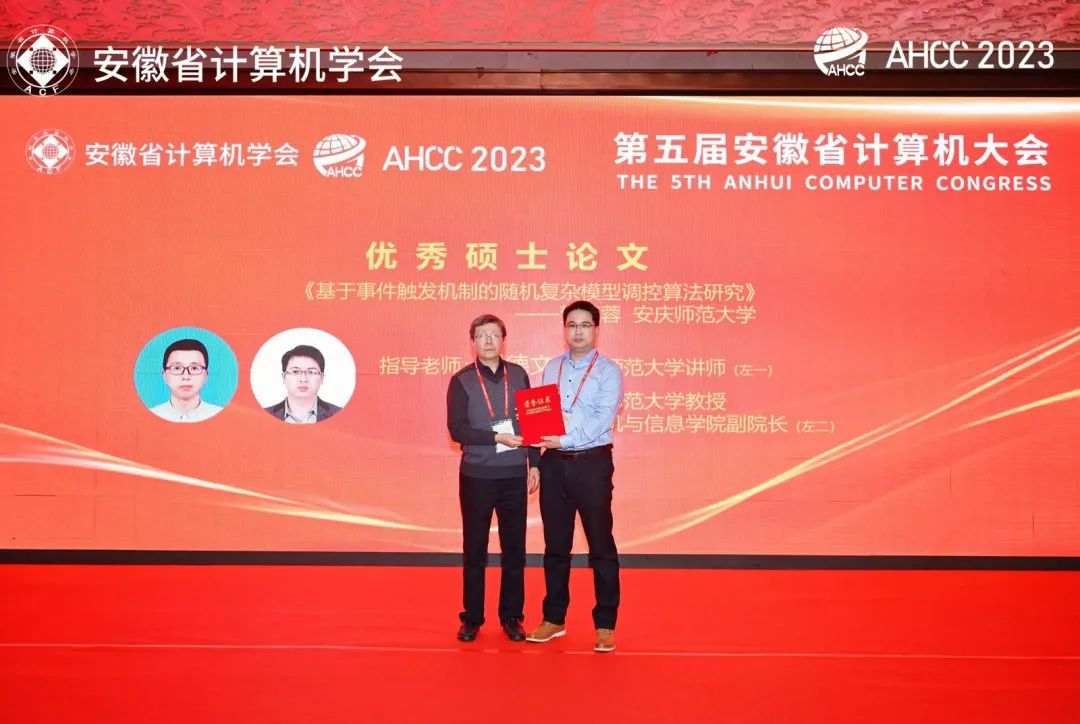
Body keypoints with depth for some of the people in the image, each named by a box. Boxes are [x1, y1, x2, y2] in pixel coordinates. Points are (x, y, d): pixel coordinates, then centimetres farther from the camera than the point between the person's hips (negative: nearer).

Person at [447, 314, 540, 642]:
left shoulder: (518, 375, 6)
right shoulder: (462, 380, -2)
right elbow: (456, 429, -10)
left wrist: (534, 463, 5)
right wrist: (497, 437, -19)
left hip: (515, 476, 2)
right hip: (476, 476, -2)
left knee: (514, 549, 8)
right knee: (474, 550, 7)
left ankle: (511, 617, 20)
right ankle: (472, 618, 19)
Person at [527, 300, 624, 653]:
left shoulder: (608, 371, -3)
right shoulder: (551, 368, 12)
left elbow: (603, 419, -14)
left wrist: (565, 439, -24)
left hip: (592, 464, -4)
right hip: (554, 464, 4)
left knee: (601, 546, 2)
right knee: (555, 545, 12)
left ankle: (605, 625, 13)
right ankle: (554, 618, 24)